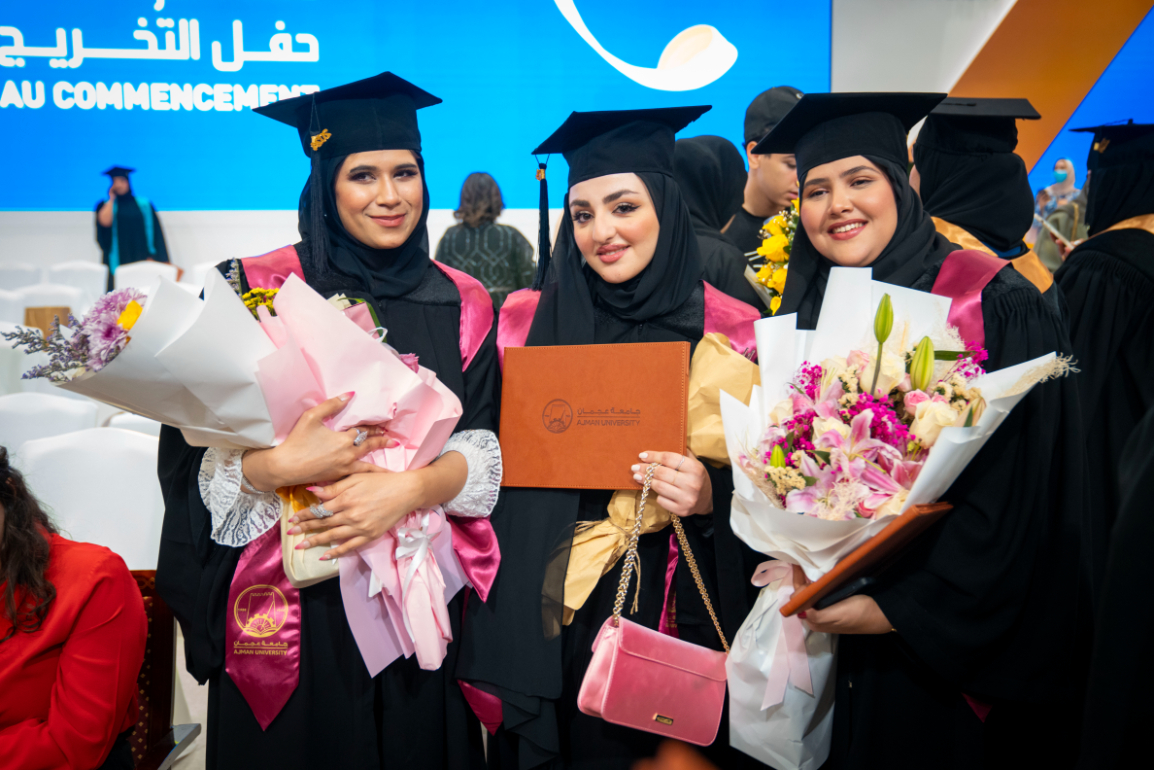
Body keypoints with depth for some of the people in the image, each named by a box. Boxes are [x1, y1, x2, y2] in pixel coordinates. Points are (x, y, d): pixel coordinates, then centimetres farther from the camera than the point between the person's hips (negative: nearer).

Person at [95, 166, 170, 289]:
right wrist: (112, 198, 1)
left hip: (142, 260, 0)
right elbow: (105, 221, -10)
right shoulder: (106, 205, 13)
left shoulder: (144, 204, 11)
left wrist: (153, 256, -4)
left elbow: (155, 232, 7)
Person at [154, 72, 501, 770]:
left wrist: (411, 488, -19)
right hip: (288, 606, -1)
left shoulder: (463, 305, 4)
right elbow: (194, 462, -6)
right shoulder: (253, 291, -2)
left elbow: (488, 451, -1)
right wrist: (283, 465, -24)